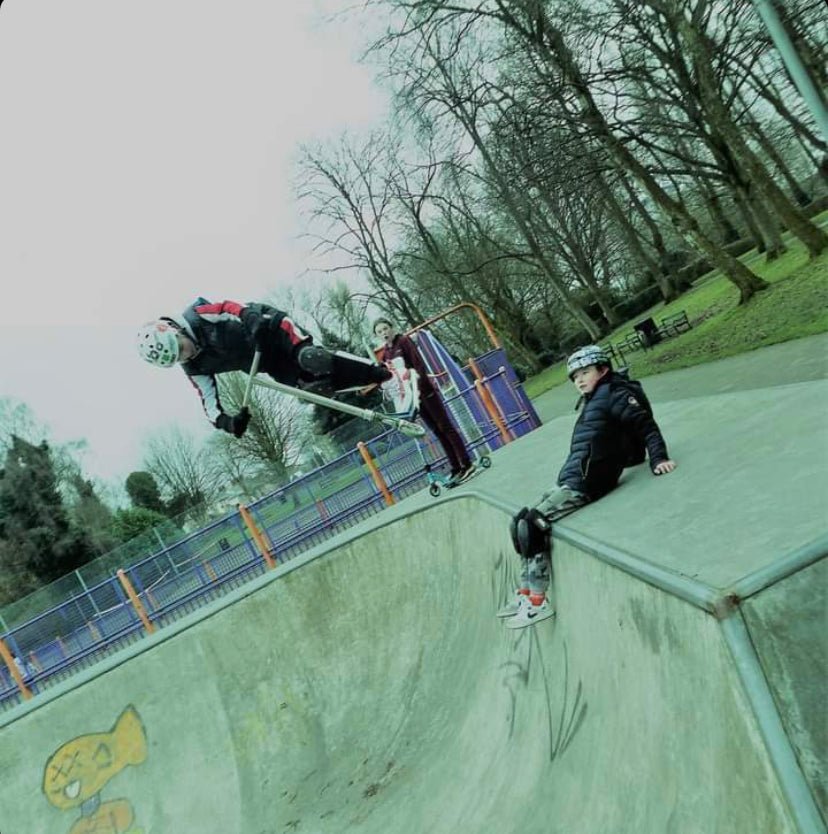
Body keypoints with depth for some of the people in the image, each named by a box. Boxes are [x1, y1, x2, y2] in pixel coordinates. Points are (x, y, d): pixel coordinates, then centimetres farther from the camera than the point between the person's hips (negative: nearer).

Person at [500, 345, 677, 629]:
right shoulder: (594, 401, 24)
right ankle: (525, 592, 12)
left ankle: (538, 601, -12)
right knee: (520, 522, 7)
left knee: (532, 524, -19)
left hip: (586, 484, -10)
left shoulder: (614, 393, -1)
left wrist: (658, 458, -20)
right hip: (570, 483, 10)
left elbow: (646, 424, -10)